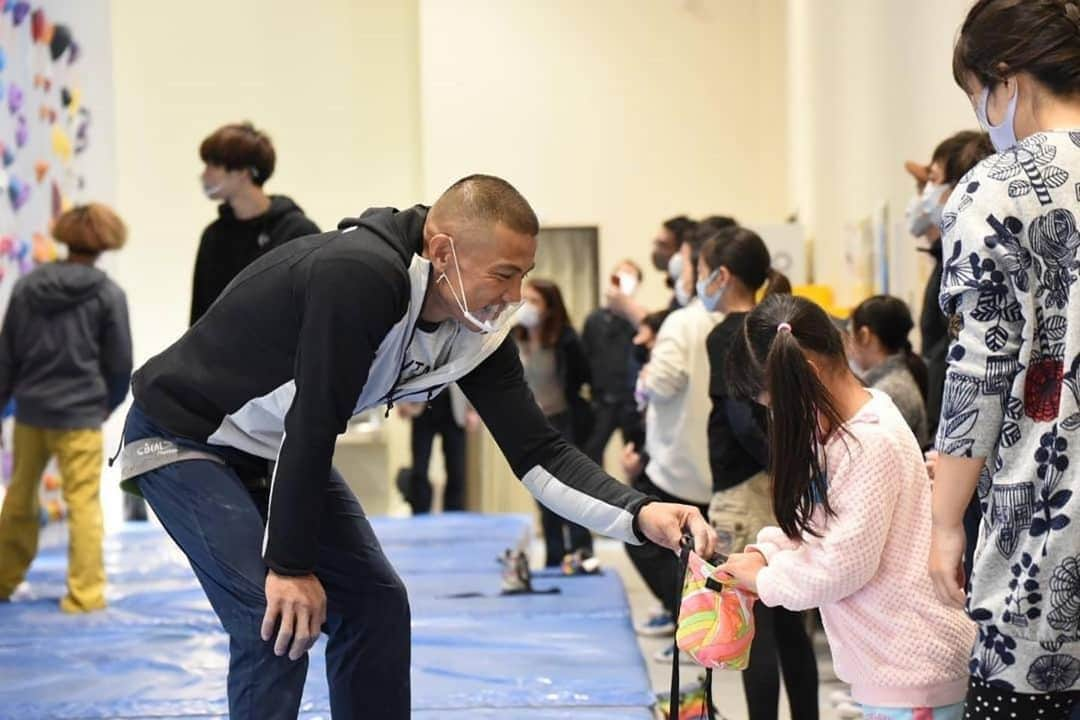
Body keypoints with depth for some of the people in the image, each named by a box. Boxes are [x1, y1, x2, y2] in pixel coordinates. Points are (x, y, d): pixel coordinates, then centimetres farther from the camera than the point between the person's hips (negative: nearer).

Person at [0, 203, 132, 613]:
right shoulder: (108, 294, -7)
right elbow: (119, 362, -2)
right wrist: (109, 403, 15)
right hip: (79, 414, -4)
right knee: (83, 504, 0)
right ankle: (84, 593, -1)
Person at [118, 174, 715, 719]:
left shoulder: (478, 328, -11)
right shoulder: (359, 277, -35)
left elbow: (538, 452, -10)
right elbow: (311, 425, -32)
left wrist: (638, 514, -24)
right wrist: (290, 565, -24)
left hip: (272, 450, 8)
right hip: (183, 436, -8)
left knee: (374, 601, 5)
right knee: (275, 623, -19)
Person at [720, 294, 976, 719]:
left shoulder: (873, 443, -22)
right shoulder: (846, 430, 9)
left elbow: (844, 564, -22)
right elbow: (817, 519, 19)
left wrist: (764, 580, -8)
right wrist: (764, 553, 3)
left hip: (912, 665, -10)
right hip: (893, 660, 10)